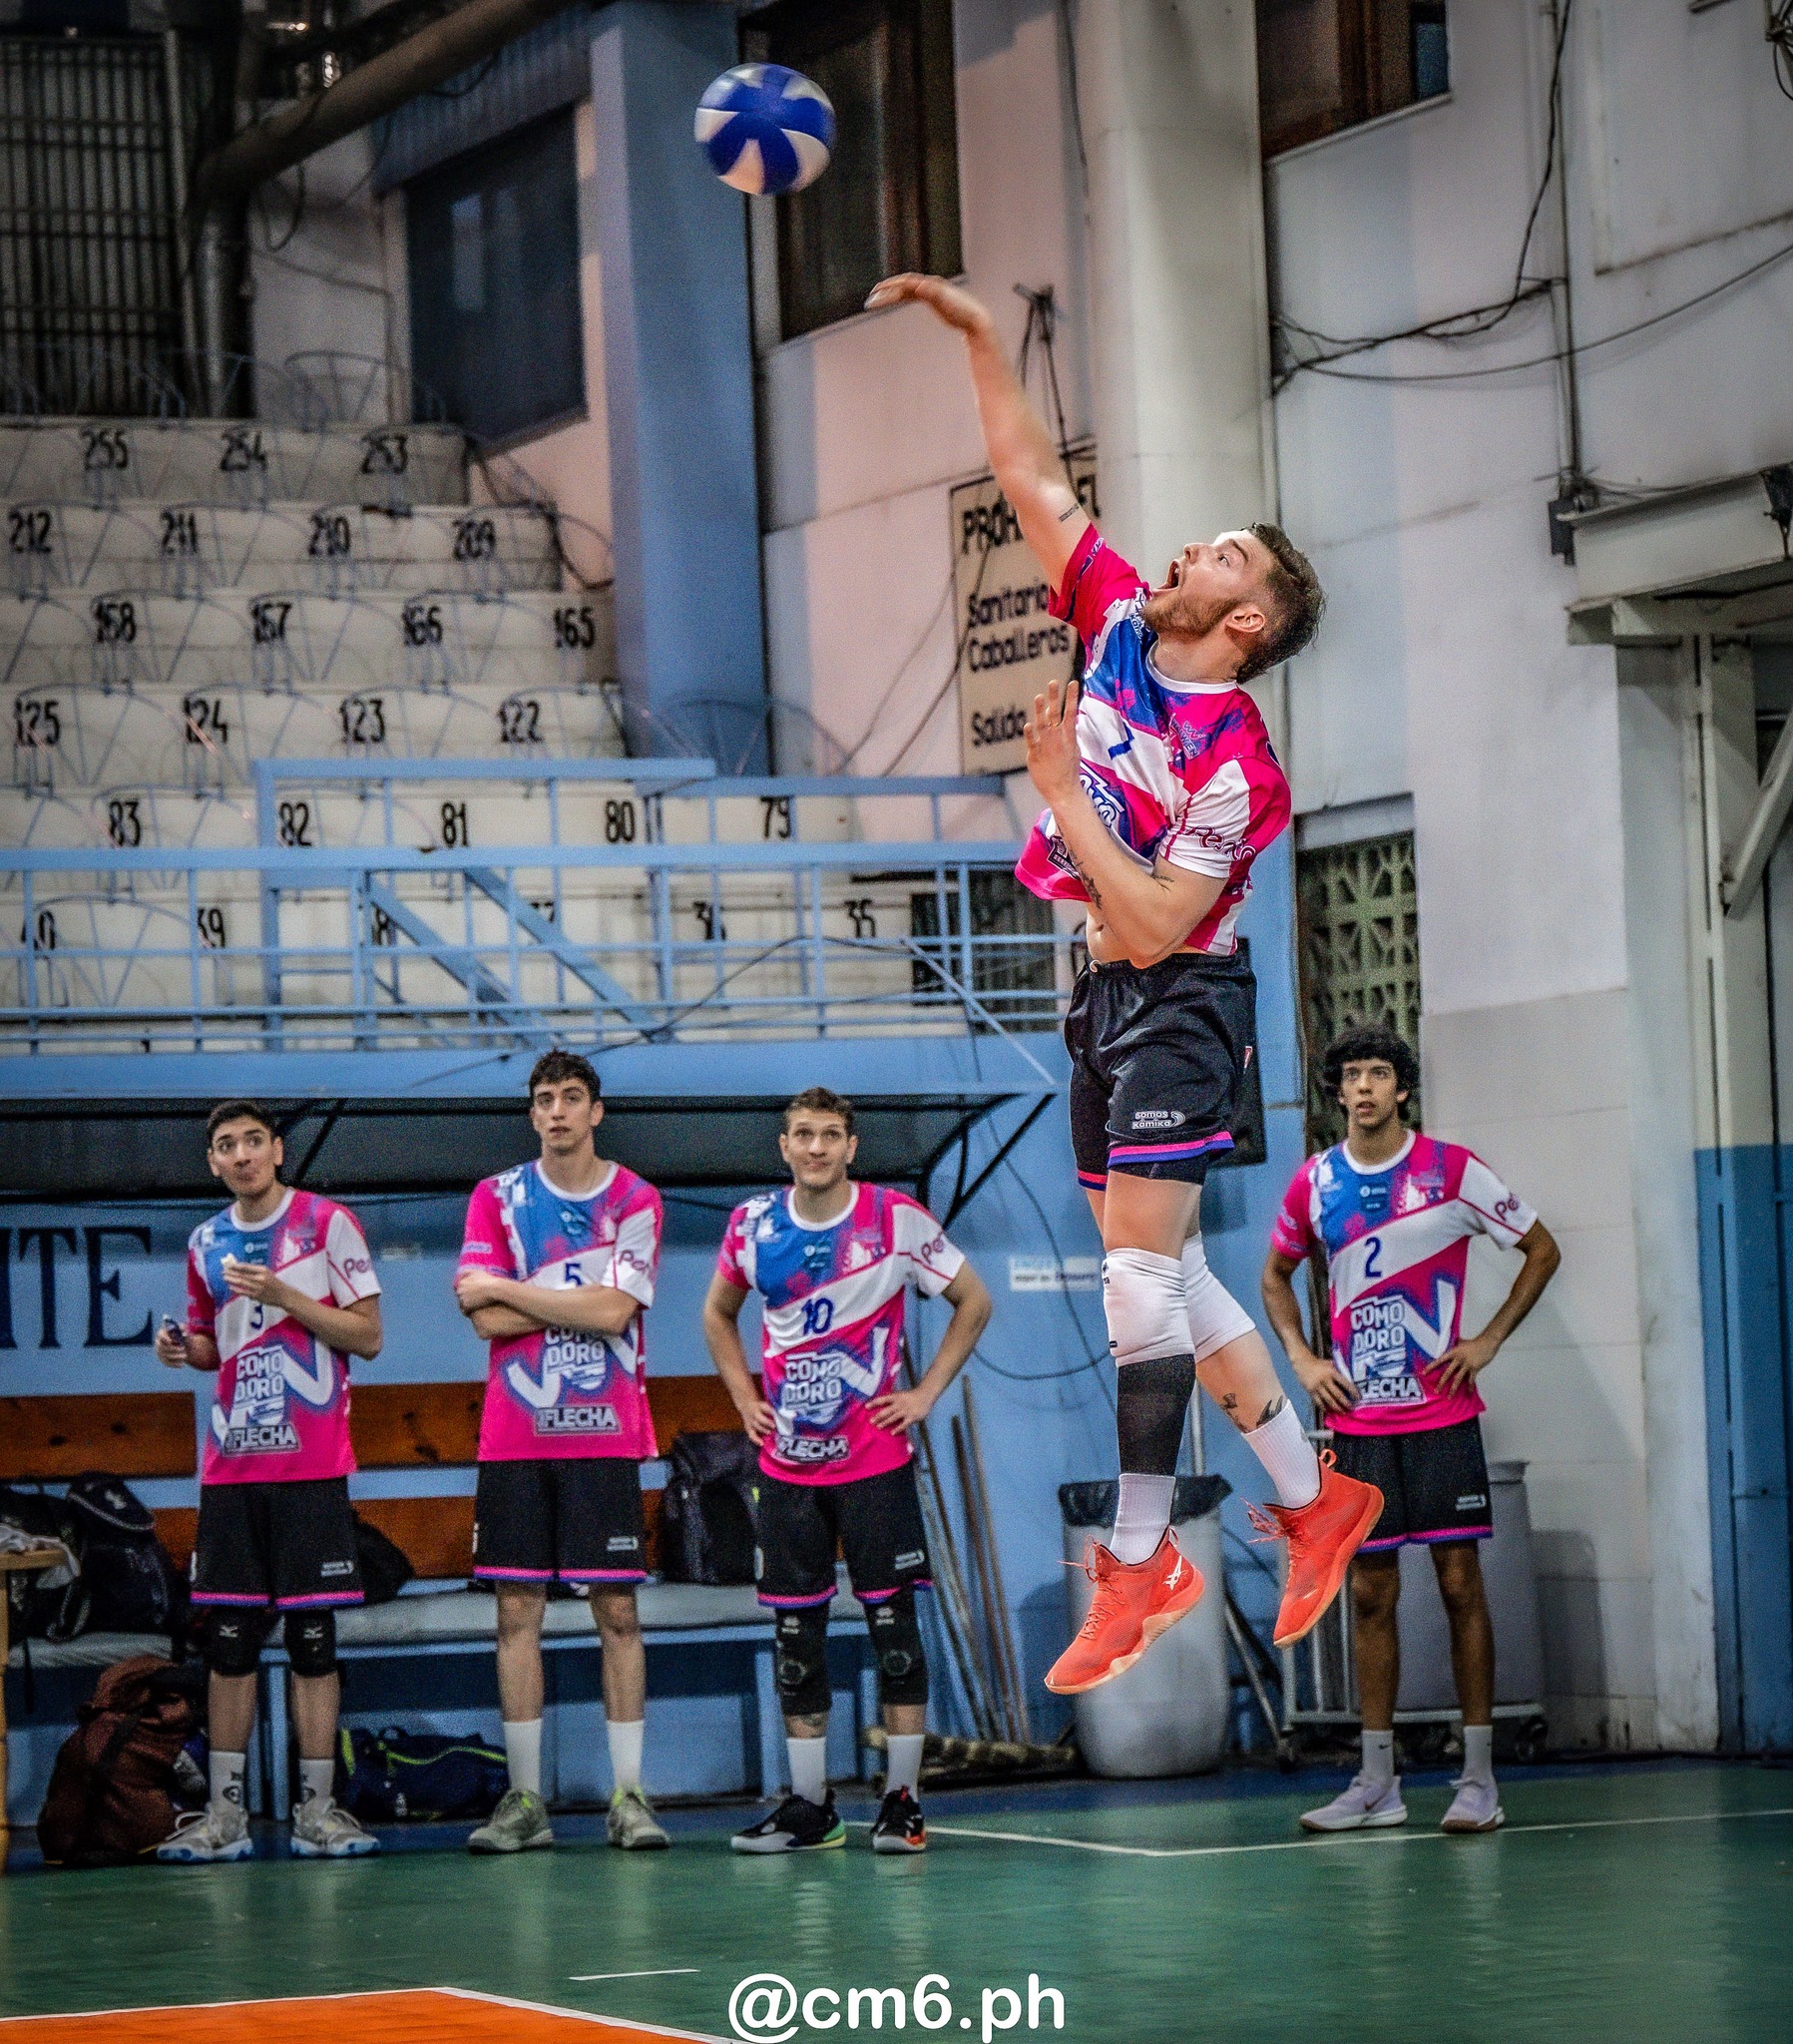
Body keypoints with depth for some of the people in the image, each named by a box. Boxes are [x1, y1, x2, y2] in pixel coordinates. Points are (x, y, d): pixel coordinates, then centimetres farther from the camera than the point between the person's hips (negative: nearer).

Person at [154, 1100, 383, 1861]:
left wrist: (284, 1296, -15)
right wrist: (184, 1347, 2)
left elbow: (367, 1337, -5)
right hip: (230, 1467, 4)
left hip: (312, 1467, -4)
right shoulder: (206, 1243, 13)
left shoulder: (328, 1224, -2)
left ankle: (317, 1808, 3)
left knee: (313, 1638, -2)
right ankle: (225, 1812, 7)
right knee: (228, 1640, 3)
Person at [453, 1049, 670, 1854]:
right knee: (517, 1611, 1)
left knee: (617, 1611, -2)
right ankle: (525, 1799, 6)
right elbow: (485, 1319, -3)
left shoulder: (635, 1201, 3)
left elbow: (612, 1311, -11)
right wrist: (580, 1302, -8)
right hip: (514, 1439, 2)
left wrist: (504, 1287, -7)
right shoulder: (497, 1197, 7)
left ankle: (628, 1795, 1)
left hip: (604, 1436, -1)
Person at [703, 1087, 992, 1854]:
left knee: (892, 1620, -3)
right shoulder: (752, 1225, 4)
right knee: (795, 1632, 6)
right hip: (786, 1465, 3)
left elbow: (974, 1301, 4)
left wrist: (925, 1394, -3)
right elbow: (719, 1313, 22)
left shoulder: (895, 1219, -6)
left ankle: (902, 1800, 3)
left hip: (875, 1460, -3)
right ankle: (808, 1806, 13)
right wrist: (745, 1399, 10)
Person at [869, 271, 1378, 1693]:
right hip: (1109, 1002, 8)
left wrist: (1062, 793, -20)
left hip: (1177, 1002, -8)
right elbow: (1034, 481, 8)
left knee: (1143, 1276, -10)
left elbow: (1153, 926, -23)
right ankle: (1314, 1499, 22)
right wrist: (982, 342, 1)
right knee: (1166, 1271, 12)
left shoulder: (1236, 761, -18)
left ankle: (1139, 1563, -6)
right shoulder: (1117, 626, 2)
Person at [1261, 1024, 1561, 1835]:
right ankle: (1376, 1784, 9)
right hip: (1356, 1419, 3)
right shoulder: (1315, 1182, 5)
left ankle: (1478, 1779, 0)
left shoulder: (1451, 1168, -4)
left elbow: (1541, 1250, 4)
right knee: (1370, 1593, 4)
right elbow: (1276, 1274, 22)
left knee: (1459, 1583, -3)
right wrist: (1301, 1359, 8)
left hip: (1441, 1412, -3)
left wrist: (1488, 1341, -4)